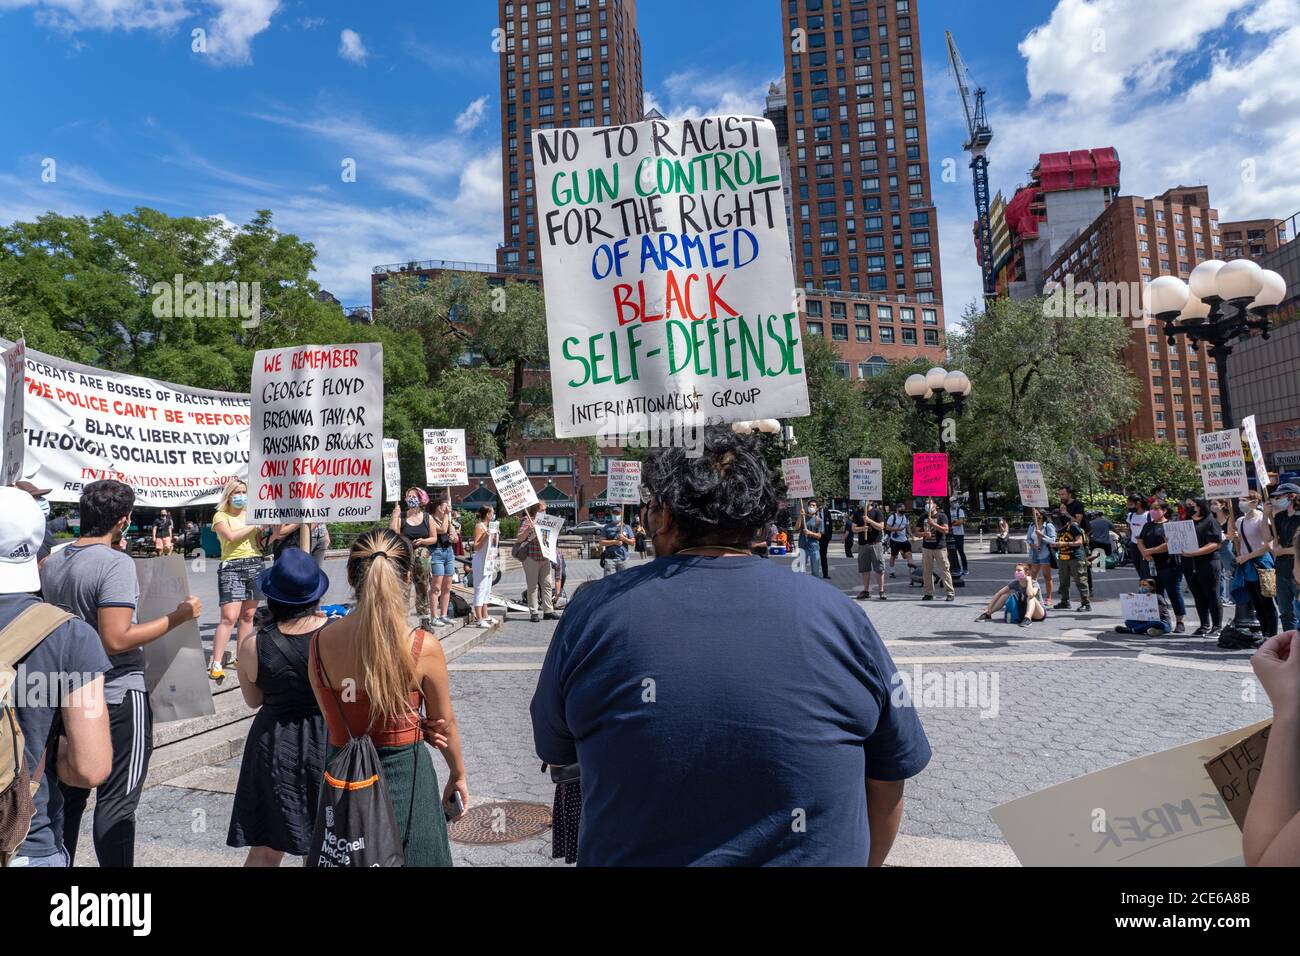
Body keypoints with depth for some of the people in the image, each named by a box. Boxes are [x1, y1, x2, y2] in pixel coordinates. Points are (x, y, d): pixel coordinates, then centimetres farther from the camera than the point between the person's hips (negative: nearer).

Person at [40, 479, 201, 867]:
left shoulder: (52, 562, 6)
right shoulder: (117, 563, -20)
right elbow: (116, 640, -25)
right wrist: (177, 617, -18)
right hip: (118, 696, -8)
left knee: (69, 795, 18)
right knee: (116, 802, 1)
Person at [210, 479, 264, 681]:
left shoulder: (251, 515, 17)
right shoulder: (221, 516, 4)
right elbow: (231, 536, -15)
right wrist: (254, 525, -9)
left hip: (255, 565, 5)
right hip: (231, 566, -5)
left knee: (248, 616, 7)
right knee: (229, 617, -13)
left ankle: (241, 658, 15)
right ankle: (216, 663, -9)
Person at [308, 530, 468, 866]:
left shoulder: (320, 641, -11)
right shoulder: (423, 647, -20)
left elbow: (334, 718, -1)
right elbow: (444, 724, -6)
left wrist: (415, 729, 0)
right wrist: (458, 775, 11)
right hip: (405, 776, -3)